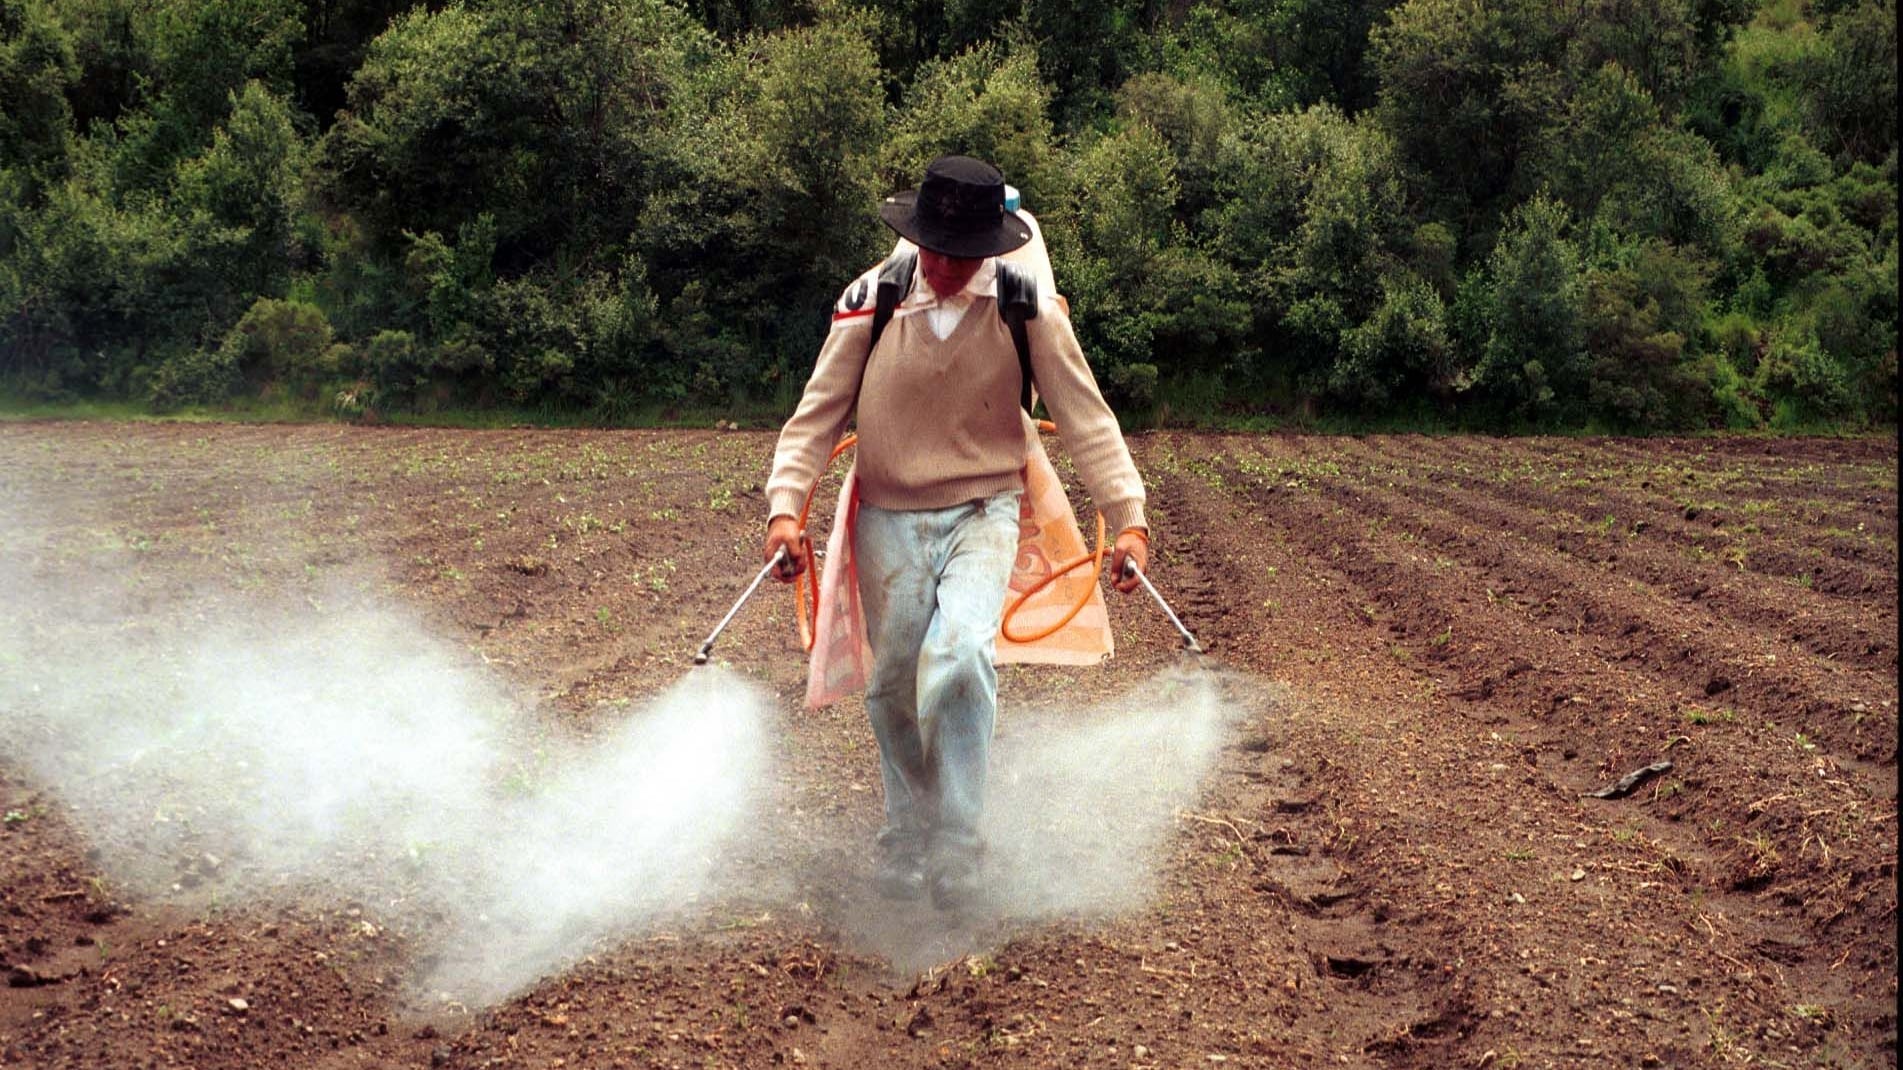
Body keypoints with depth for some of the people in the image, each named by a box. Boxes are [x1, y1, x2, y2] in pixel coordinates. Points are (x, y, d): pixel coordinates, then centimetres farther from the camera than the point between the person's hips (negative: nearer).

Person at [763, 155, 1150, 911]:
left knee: (960, 658, -25)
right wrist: (785, 506, -14)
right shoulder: (870, 302, -6)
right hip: (888, 521, 2)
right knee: (893, 687, 7)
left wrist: (1128, 515, -13)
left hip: (982, 514, -2)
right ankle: (906, 836, 31)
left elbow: (1085, 417, -4)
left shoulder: (1028, 311, -8)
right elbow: (818, 413, -2)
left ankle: (957, 844, -13)